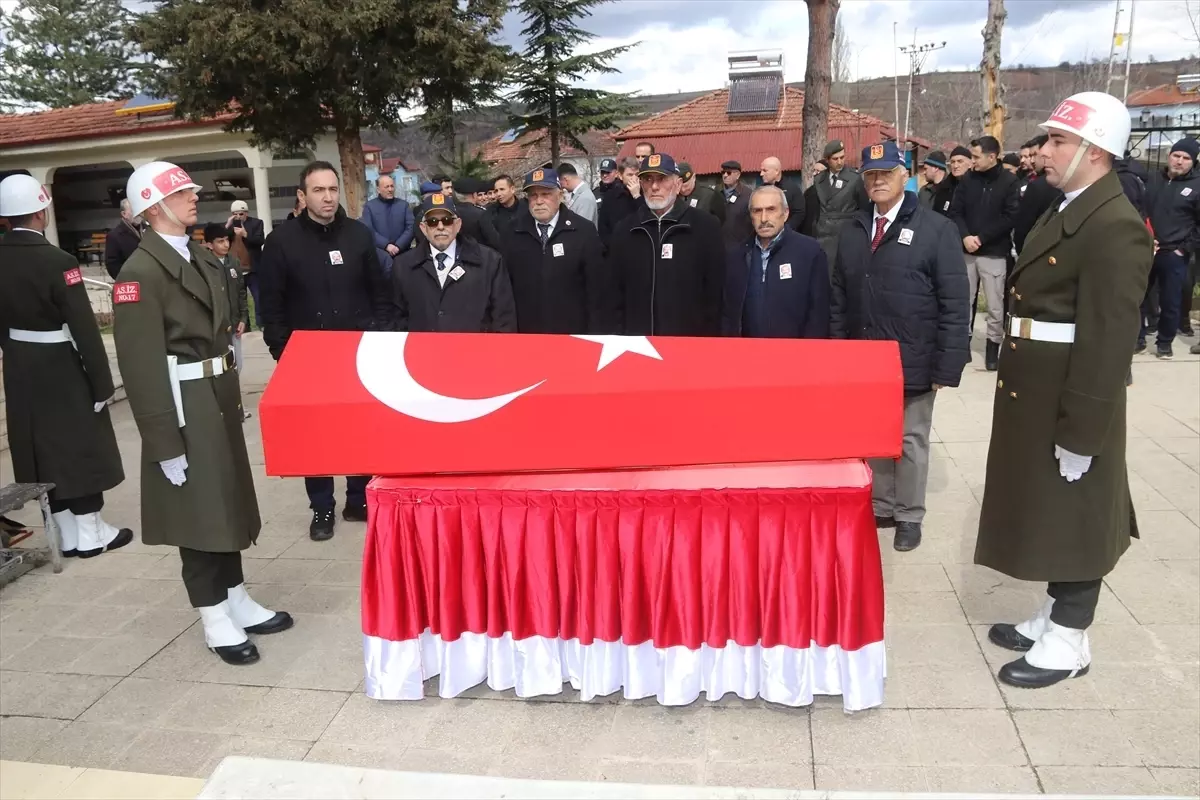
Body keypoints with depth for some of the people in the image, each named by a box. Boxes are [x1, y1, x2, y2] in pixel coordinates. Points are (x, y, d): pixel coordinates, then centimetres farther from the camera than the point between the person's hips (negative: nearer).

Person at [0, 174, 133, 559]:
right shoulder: (58, 262, -20)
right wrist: (102, 382, -13)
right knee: (79, 447, 7)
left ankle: (67, 534, 22)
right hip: (61, 369, -6)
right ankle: (90, 533, 15)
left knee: (42, 449, 13)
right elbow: (84, 328, -20)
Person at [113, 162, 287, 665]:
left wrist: (232, 395, 14)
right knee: (199, 509, 3)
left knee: (227, 500, 16)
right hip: (184, 405, -8)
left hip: (219, 397, 8)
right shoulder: (140, 271, -16)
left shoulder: (201, 258, 10)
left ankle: (236, 599, 30)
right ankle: (215, 620, 18)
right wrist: (164, 442, -20)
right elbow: (140, 364, -19)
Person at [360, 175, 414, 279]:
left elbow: (411, 227, 3)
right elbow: (369, 230, -5)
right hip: (380, 251, -2)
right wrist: (386, 245, -15)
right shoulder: (369, 206, 6)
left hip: (402, 252, 2)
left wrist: (398, 246, -10)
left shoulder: (404, 205, 12)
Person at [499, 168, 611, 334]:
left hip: (573, 333, -2)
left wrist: (598, 332, -8)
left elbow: (599, 286, -5)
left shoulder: (584, 230, -4)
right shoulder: (514, 233, 3)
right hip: (526, 332, 2)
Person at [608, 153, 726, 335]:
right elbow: (616, 290, 9)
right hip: (637, 337, 2)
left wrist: (711, 333, -6)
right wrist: (619, 331, 5)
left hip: (690, 337, -2)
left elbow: (716, 291, -3)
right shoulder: (625, 230, 5)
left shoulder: (706, 227, -4)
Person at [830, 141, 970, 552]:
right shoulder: (852, 231, 7)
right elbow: (839, 297, 9)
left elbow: (955, 302, -10)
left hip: (913, 362, -4)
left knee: (911, 441, 10)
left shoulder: (936, 229, -8)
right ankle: (880, 508, 30)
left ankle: (909, 516, 25)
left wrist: (946, 365, -14)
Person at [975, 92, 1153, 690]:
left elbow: (1108, 341, -23)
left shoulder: (1115, 227, -20)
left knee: (1074, 518, 6)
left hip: (1069, 403, -9)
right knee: (1049, 513, 20)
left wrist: (1080, 432, -22)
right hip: (1036, 395, 10)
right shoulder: (1065, 211, 10)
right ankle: (1054, 618, 38)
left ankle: (1068, 643, 22)